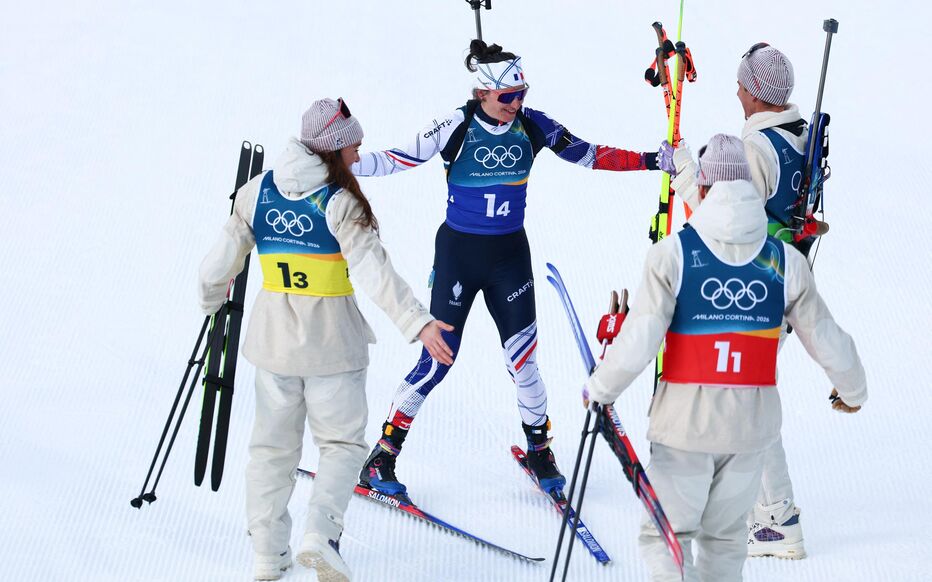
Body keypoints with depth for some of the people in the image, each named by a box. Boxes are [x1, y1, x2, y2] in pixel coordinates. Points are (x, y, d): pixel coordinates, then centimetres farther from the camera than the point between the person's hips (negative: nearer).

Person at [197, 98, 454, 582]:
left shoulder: (257, 192, -1)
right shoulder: (341, 203, -16)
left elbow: (220, 261, 3)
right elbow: (374, 272, -26)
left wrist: (211, 300, 23)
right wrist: (417, 322, -29)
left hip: (273, 339, 4)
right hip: (332, 342, -4)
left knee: (272, 446, 16)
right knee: (342, 442, 9)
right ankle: (320, 533, -11)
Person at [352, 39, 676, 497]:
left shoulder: (533, 127, -5)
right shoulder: (455, 128, -14)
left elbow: (588, 155, 4)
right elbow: (396, 160, -11)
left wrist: (649, 161, -4)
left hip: (510, 255, 3)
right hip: (457, 253, -3)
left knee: (522, 358, 2)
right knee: (438, 359, -3)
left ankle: (539, 449, 22)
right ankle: (383, 456, 8)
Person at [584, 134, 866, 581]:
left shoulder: (673, 253, -10)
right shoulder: (786, 260, -1)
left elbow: (639, 342, -15)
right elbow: (825, 340, 7)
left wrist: (599, 390, 2)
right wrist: (853, 391, 26)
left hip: (686, 419, -3)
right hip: (753, 423, 3)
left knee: (666, 535, 7)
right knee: (725, 537, 18)